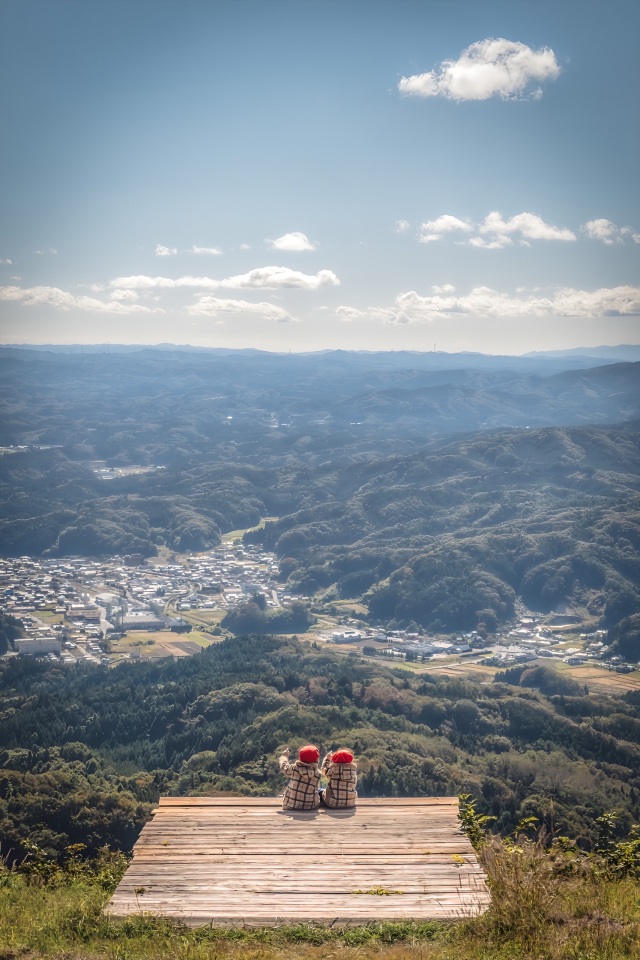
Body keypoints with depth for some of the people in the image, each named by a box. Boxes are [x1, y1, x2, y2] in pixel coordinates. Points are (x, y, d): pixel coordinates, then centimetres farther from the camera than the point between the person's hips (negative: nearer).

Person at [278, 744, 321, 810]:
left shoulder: (294, 768, -8)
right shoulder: (318, 774, -9)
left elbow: (284, 767, 10)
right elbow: (315, 788, 3)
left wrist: (284, 756, 30)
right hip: (310, 807, 0)